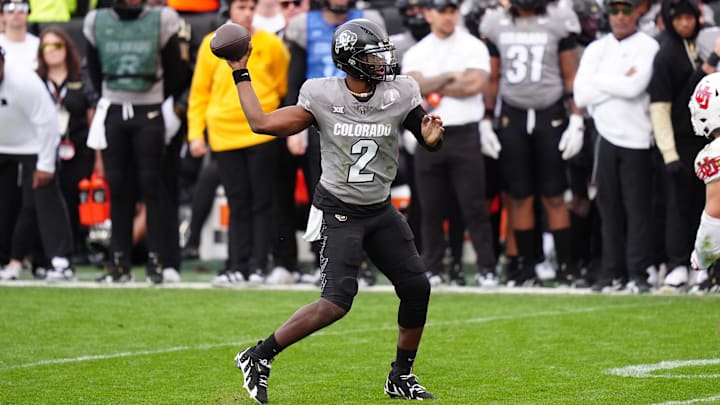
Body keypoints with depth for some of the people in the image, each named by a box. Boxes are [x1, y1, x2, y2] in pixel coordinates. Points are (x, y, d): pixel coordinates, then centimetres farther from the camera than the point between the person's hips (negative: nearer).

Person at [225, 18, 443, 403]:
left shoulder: (400, 94, -6)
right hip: (338, 212, -5)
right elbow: (263, 123, -9)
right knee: (337, 301, -18)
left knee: (417, 288, -1)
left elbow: (429, 140, 3)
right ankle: (258, 357, -6)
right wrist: (240, 73, -5)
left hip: (380, 211, 5)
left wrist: (432, 137, -21)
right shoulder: (322, 96, -13)